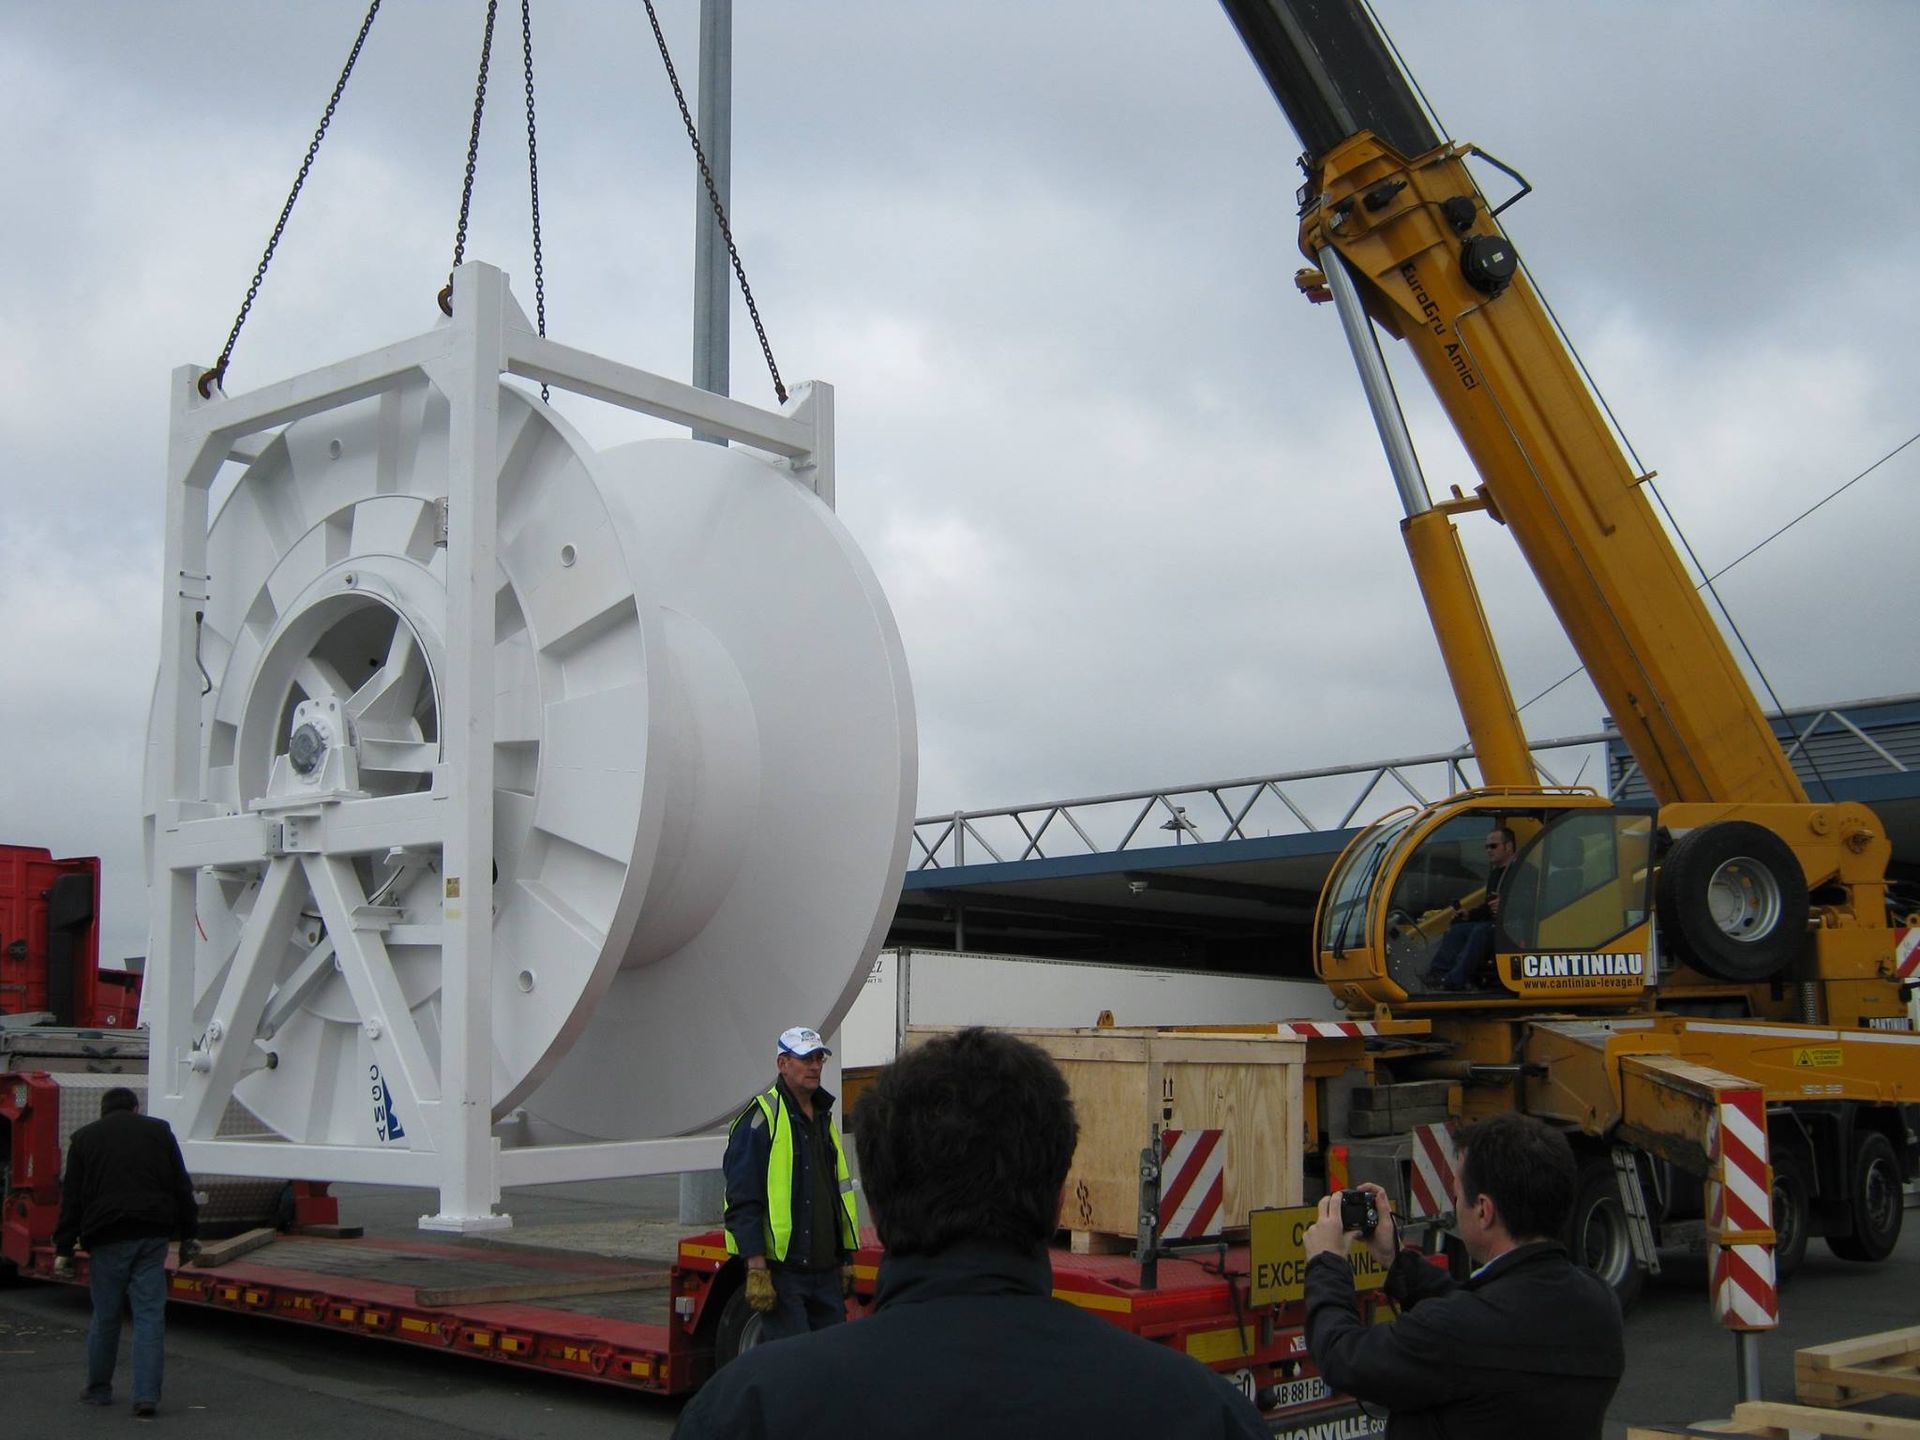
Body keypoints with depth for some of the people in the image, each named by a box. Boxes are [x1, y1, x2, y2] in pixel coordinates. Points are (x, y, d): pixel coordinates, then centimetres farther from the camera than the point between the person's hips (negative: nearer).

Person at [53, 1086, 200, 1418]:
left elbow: (72, 1199, 6)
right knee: (150, 1314, 0)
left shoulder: (84, 1138, 10)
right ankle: (146, 1395, -6)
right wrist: (188, 1235, 17)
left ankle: (98, 1389, 23)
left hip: (107, 1238, 0)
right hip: (153, 1235, 0)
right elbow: (182, 1188, 12)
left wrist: (63, 1249, 8)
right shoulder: (159, 1132, 12)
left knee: (105, 1316, 11)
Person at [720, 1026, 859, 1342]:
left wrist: (846, 1261, 18)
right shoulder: (761, 1120, -9)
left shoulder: (824, 1118, 17)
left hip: (826, 1271, 8)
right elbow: (742, 1203, -14)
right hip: (782, 1272, -8)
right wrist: (757, 1270, -19)